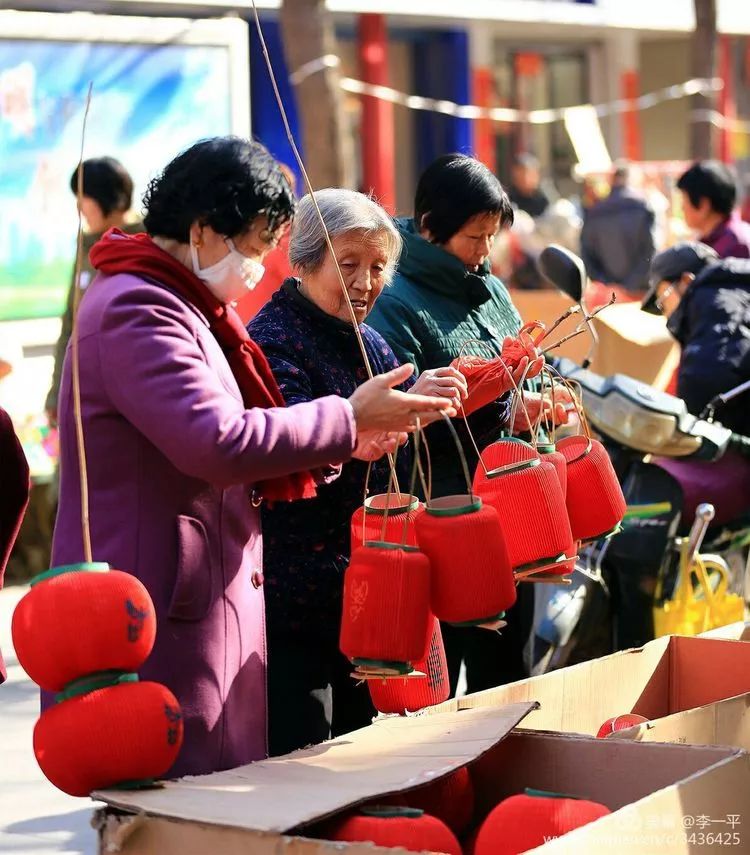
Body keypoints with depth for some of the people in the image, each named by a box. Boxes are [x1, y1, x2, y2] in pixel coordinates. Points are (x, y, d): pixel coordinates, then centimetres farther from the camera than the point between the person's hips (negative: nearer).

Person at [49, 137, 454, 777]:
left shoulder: (182, 308, 20)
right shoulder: (137, 310, -14)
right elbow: (219, 443, -26)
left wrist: (343, 443, 8)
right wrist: (348, 420, -15)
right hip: (159, 622, -11)